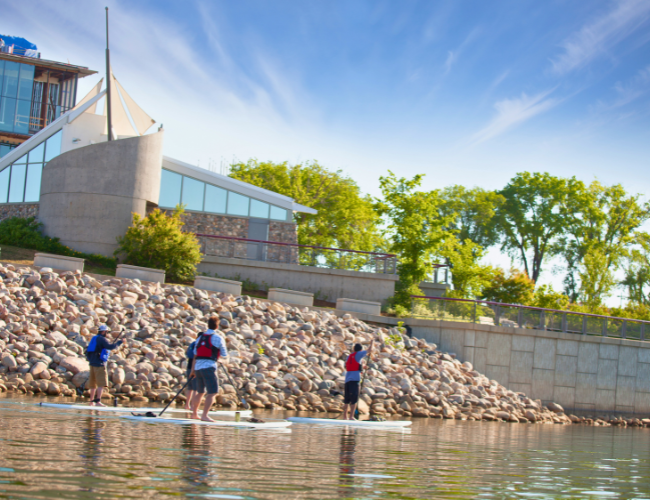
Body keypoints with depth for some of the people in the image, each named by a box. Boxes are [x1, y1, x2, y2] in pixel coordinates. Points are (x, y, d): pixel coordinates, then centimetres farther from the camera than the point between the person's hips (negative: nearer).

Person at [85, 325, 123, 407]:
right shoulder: (102, 339, -10)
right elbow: (110, 347, -24)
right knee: (101, 384, -11)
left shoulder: (94, 338, 17)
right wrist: (119, 342, -15)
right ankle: (98, 401, -20)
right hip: (99, 364, -9)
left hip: (92, 363, 9)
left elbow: (88, 352, 23)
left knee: (93, 384, 14)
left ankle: (92, 401, 18)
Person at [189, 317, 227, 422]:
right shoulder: (218, 338, -4)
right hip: (209, 367, -7)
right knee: (213, 392, -7)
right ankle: (204, 415, -18)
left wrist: (193, 370, 23)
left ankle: (194, 413, 32)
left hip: (198, 367, 7)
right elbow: (224, 355, 3)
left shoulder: (200, 337, 14)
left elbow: (195, 355, 17)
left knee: (199, 392, 21)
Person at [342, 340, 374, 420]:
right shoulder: (358, 354, 2)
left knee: (347, 399, 9)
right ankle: (351, 416, -15)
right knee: (354, 399, -9)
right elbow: (369, 350, 6)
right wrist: (372, 344, 26)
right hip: (355, 378, -7)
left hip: (347, 378, 7)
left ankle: (345, 416, 11)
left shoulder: (350, 356, 20)